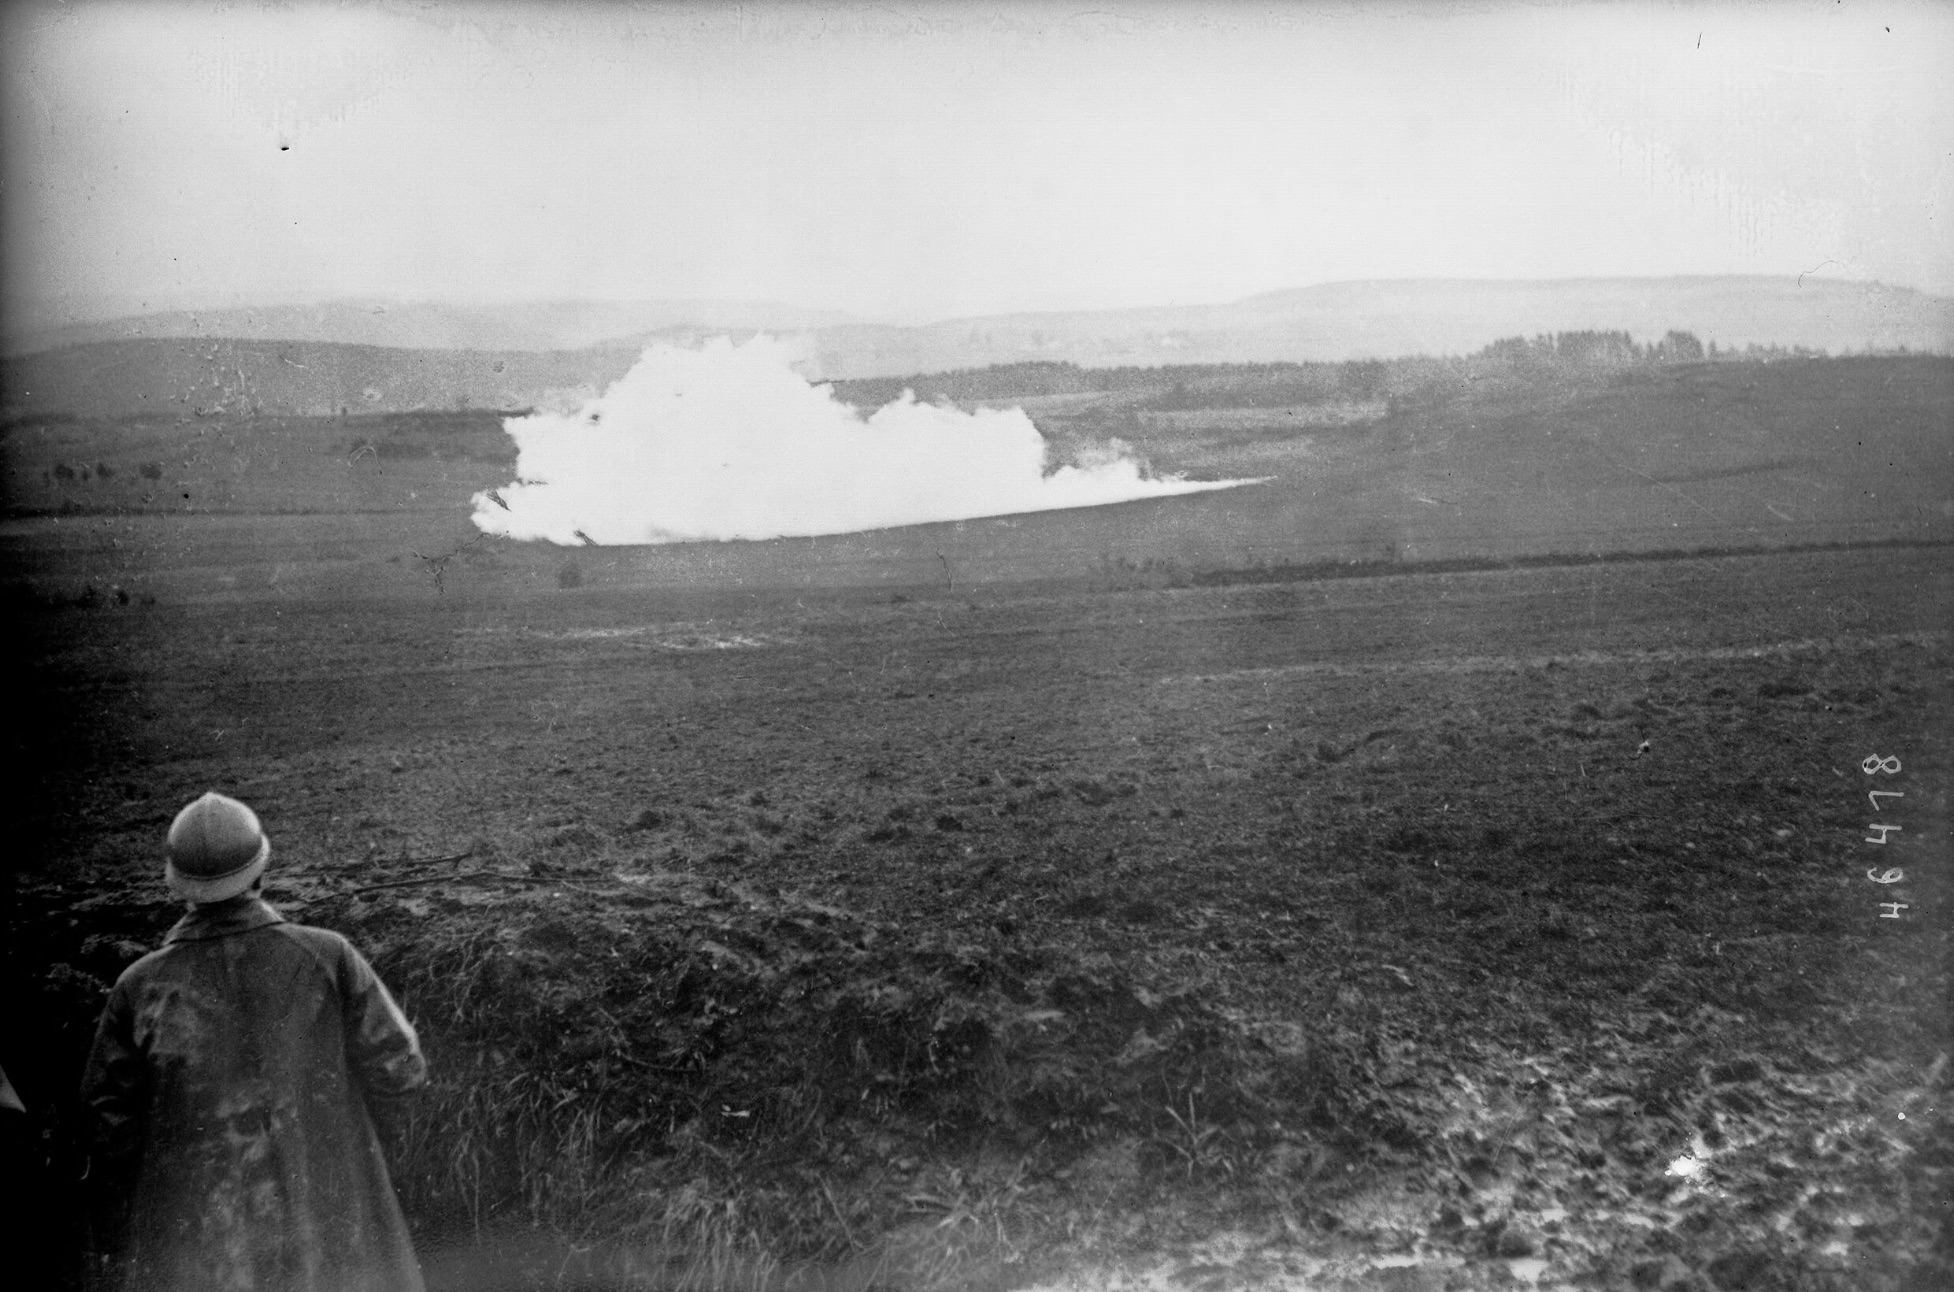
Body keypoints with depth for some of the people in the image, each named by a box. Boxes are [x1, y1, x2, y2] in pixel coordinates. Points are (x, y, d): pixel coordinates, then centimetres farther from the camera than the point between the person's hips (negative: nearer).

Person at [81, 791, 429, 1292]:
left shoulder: (140, 987, -10)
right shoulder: (326, 958, -13)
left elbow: (111, 1120, -1)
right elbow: (398, 1068, -7)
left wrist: (122, 1243, 13)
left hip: (198, 1245, 1)